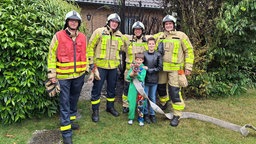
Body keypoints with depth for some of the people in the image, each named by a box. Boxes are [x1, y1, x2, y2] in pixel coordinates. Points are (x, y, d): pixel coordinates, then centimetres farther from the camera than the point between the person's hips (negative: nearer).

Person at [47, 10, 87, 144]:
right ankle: (66, 132, 7)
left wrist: (87, 69, 15)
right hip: (64, 76, -4)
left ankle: (70, 121, 37)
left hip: (79, 75, 5)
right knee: (65, 103, 0)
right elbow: (52, 55, -5)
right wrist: (52, 75, -6)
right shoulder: (58, 36, -7)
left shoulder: (83, 37, 5)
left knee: (74, 99, 18)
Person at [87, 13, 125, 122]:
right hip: (100, 65, -5)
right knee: (97, 88, 2)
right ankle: (95, 111, 16)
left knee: (112, 88, 16)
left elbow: (122, 48, 22)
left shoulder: (119, 35, 8)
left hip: (113, 66, 5)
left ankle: (110, 107, 35)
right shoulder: (99, 31, -7)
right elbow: (91, 46, -6)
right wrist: (91, 62, -9)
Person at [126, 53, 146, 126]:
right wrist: (131, 74, -22)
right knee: (131, 103, 4)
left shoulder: (143, 68, -2)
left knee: (140, 104, 3)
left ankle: (140, 119, 19)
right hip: (133, 88, 1)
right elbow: (127, 78, -3)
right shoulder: (132, 67, 2)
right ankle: (131, 118, 22)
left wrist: (137, 74, -28)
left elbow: (142, 78, -13)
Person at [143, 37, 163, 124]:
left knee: (153, 98, 11)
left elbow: (160, 67, -5)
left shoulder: (158, 55, -3)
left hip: (154, 80, 1)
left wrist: (149, 70, -10)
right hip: (145, 79, -1)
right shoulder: (144, 54, -5)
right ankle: (145, 114, 22)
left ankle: (152, 114, 24)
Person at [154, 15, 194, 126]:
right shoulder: (159, 36, 9)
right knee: (160, 87, 17)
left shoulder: (181, 35, -2)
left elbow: (189, 51, -1)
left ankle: (177, 115, 7)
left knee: (174, 91, -6)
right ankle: (163, 103, 46)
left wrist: (188, 67, -4)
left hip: (175, 68, -4)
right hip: (162, 67, 5)